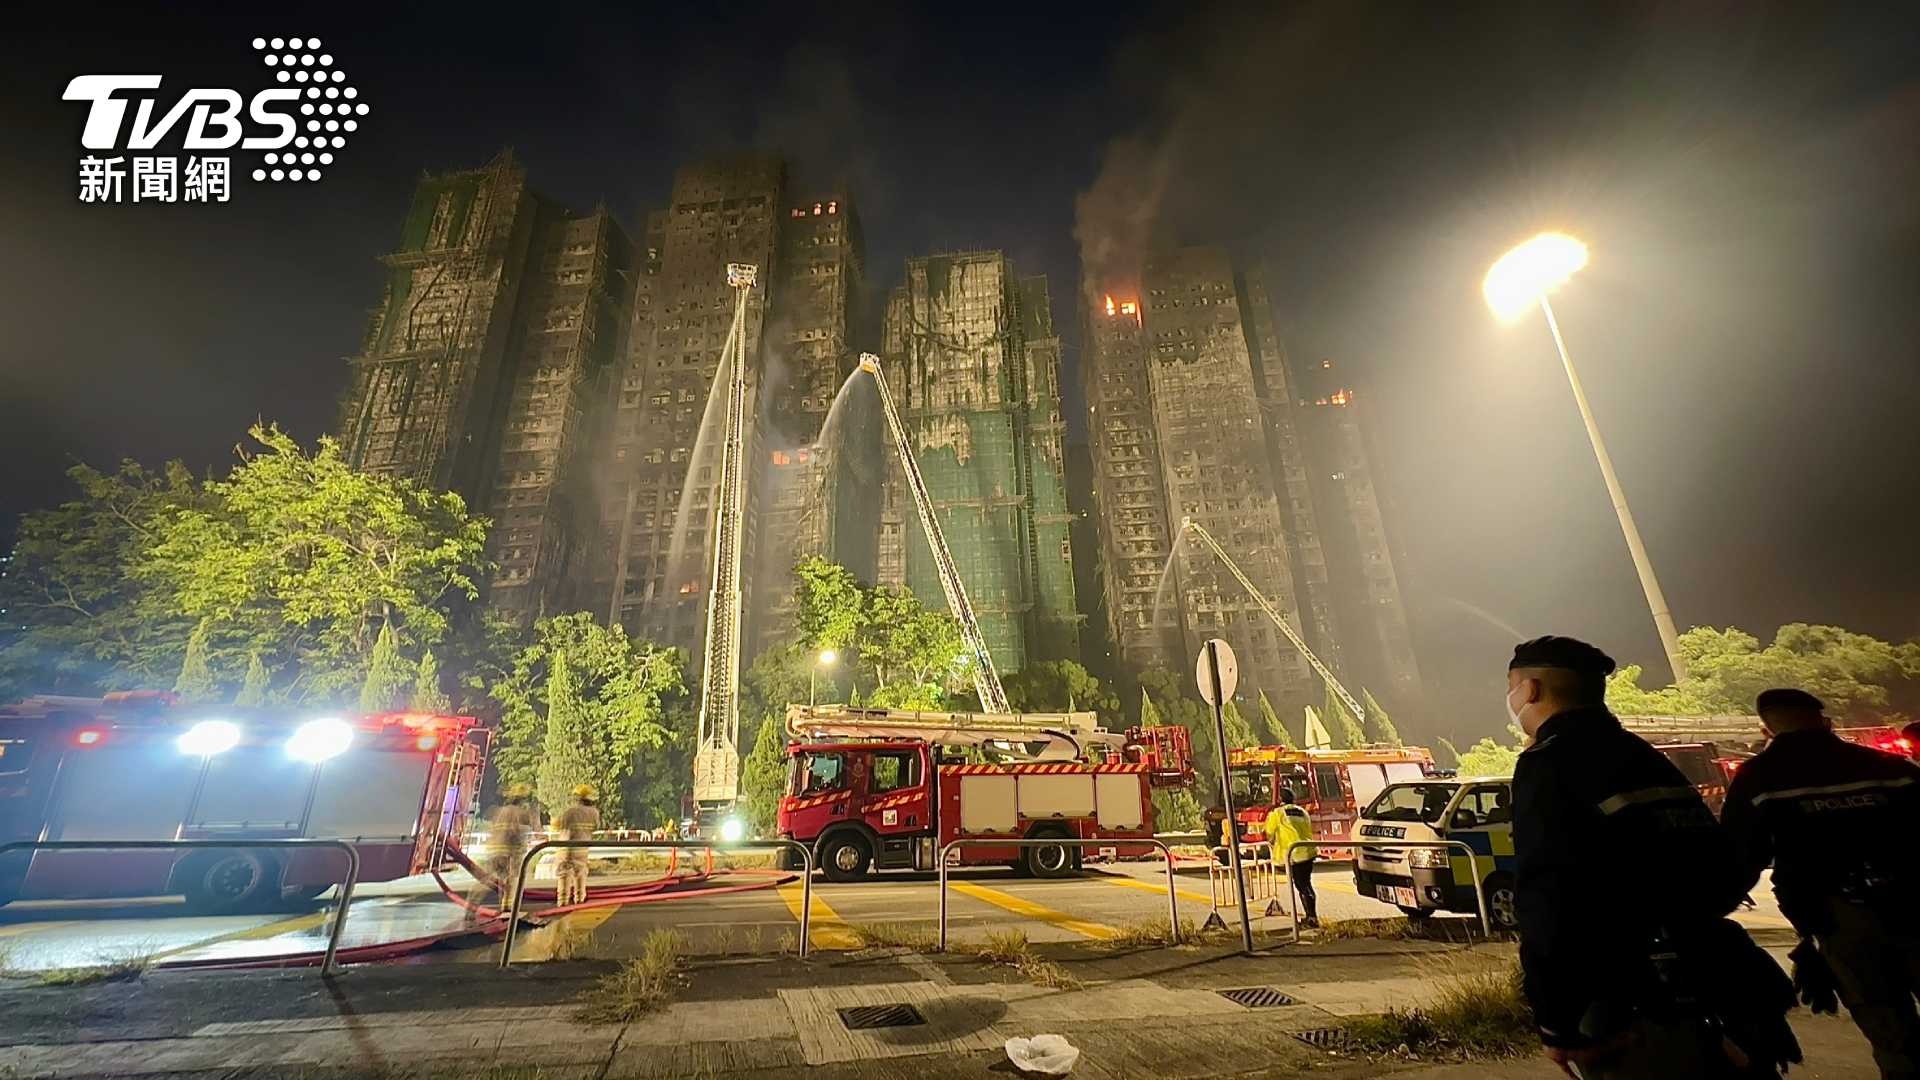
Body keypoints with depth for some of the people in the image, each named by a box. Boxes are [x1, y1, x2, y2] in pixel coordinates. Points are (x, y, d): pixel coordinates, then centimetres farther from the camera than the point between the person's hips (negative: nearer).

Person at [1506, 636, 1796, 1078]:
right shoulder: (1646, 757, 12)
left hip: (1639, 1015, -9)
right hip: (1720, 999, 9)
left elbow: (1549, 900, -24)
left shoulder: (1548, 761, -16)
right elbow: (1722, 878, 19)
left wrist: (1557, 1022, -16)